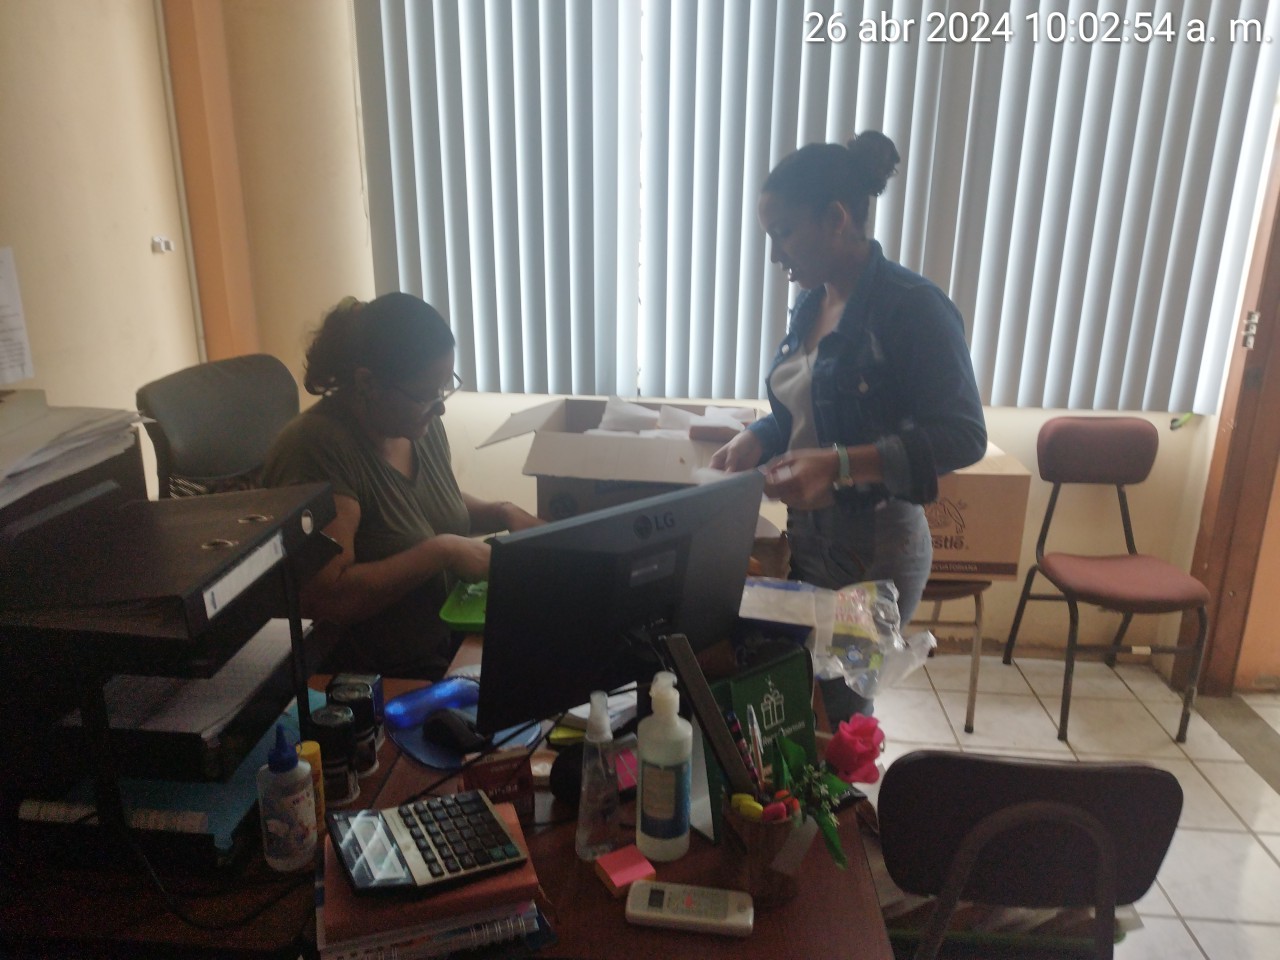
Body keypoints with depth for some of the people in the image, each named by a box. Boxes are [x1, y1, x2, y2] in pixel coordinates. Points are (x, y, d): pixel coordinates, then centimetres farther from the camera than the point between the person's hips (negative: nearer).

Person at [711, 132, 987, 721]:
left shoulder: (911, 307, -17)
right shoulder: (812, 302, 7)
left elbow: (962, 437, -20)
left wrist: (839, 465, -30)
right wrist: (756, 440, -2)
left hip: (875, 545, -7)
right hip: (807, 534, 7)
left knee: (842, 704, 7)